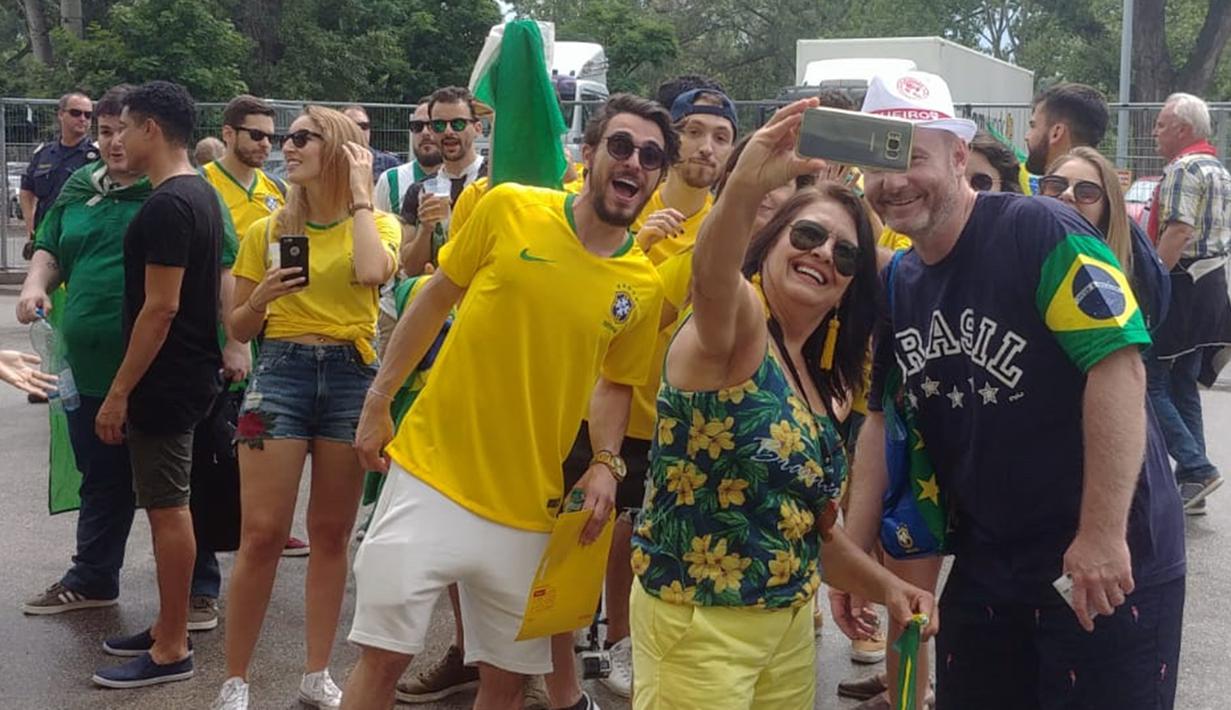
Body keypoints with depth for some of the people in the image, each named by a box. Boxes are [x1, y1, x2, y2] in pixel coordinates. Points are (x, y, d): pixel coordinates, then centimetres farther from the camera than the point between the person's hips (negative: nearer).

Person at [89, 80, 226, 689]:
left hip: (166, 381, -10)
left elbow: (160, 307, -22)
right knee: (170, 503, 16)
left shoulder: (166, 207, -19)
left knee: (166, 508, -3)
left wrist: (119, 392, -19)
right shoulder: (200, 194, 11)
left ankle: (171, 651, 5)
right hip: (189, 371, 10)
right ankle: (168, 628, 26)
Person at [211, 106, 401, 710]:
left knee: (331, 534, 8)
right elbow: (238, 329, 12)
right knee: (262, 533, -6)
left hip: (351, 376, 0)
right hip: (280, 371, 0)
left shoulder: (378, 224, 7)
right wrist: (259, 300, -10)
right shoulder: (266, 231, 8)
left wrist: (360, 194, -7)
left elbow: (372, 273, -19)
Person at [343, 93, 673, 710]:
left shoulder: (642, 287, 0)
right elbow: (433, 302, 3)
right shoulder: (509, 209, -6)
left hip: (528, 508, 2)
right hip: (432, 476, -2)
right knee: (383, 656, 0)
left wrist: (606, 463, -3)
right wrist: (377, 404, 4)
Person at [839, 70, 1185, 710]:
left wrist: (1103, 535, -25)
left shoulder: (1039, 233, -17)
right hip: (984, 566, 7)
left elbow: (1118, 363, -23)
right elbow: (883, 419, 12)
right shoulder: (897, 284, 6)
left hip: (1109, 561, -7)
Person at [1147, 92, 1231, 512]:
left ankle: (1197, 469, -10)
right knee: (1183, 386, 13)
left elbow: (1178, 231, -23)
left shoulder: (1183, 169, -14)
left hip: (1182, 285, -10)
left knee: (1148, 382, -6)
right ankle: (1189, 482, 15)